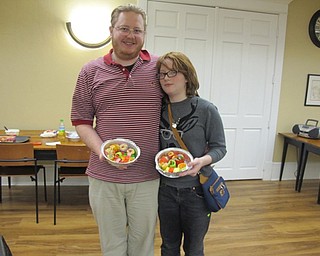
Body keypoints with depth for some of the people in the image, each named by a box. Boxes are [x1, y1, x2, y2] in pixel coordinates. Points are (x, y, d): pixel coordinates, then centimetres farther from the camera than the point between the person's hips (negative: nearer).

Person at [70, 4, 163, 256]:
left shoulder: (160, 67, 0)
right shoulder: (91, 71, 1)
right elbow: (81, 120, 3)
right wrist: (101, 149, -15)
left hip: (147, 177, 0)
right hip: (103, 176, 1)